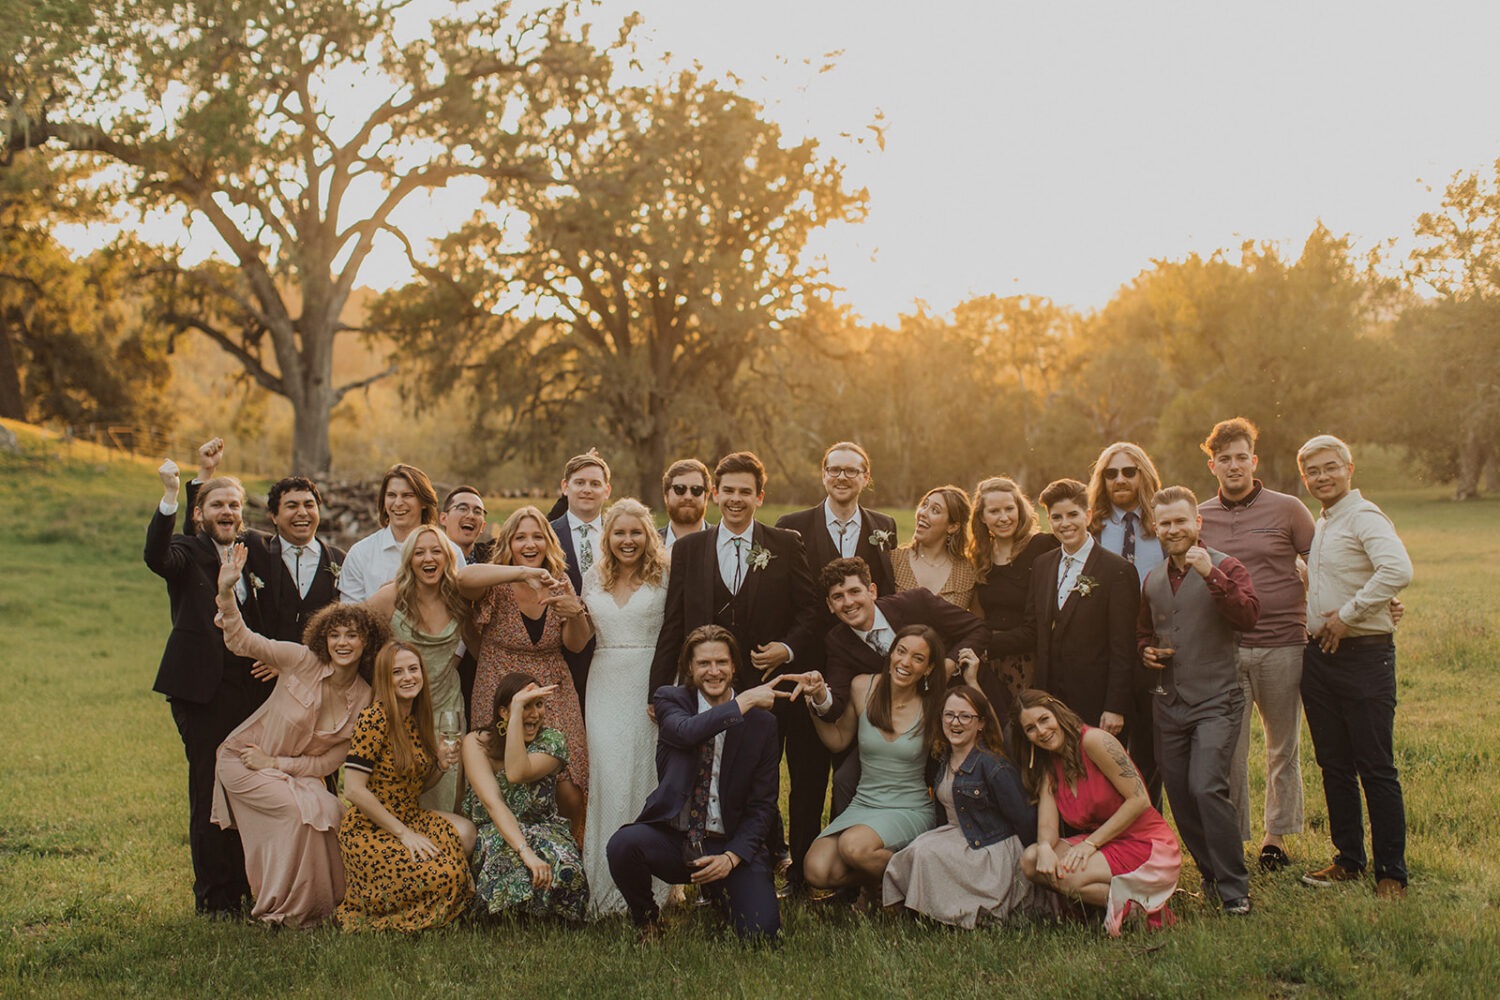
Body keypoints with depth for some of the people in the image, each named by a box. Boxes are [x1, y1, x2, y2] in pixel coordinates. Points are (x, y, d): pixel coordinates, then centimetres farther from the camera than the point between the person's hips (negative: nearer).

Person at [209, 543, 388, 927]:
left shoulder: (364, 700, -7)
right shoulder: (302, 661, -15)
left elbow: (330, 762, -5)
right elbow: (241, 641, -23)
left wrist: (275, 763, -15)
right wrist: (226, 593, -40)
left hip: (299, 773, 3)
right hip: (245, 760, -3)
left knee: (331, 812, -24)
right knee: (301, 809, -27)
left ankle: (321, 903, -4)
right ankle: (286, 909, -9)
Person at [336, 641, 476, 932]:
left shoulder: (418, 718, 9)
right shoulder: (374, 718, -15)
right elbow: (354, 789, -20)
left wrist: (441, 765, -3)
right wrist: (404, 834, -19)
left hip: (410, 819, 8)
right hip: (369, 829, -8)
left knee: (464, 832, -19)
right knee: (440, 875, -25)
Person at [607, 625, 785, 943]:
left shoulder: (762, 722, 3)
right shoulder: (670, 700, 3)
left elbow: (763, 805, 2)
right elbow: (687, 731, -23)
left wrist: (732, 857, -12)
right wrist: (745, 702, -19)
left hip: (730, 843, 1)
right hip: (671, 837, 0)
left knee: (761, 934, -19)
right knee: (623, 844, -32)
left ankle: (720, 893, 19)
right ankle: (647, 922, 0)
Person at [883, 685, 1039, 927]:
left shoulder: (994, 767, -17)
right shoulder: (942, 760, 7)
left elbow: (1024, 820, -12)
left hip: (992, 852, -7)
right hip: (955, 838, 7)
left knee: (926, 853, -27)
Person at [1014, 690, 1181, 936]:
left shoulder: (1093, 740, -14)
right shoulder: (1047, 766, 8)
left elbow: (1139, 799, -17)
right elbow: (1047, 825, -2)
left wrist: (1091, 843, -18)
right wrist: (1045, 848, -26)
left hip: (1148, 847, -8)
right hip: (1103, 845, 8)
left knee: (1066, 877, -28)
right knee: (1030, 861, -14)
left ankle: (1141, 904, -11)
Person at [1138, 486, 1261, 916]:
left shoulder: (1225, 567, -5)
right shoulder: (1152, 580, 13)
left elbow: (1249, 616, -21)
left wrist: (1211, 574, -29)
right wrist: (1145, 650, 7)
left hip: (1216, 699, -6)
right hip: (1170, 703, 6)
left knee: (1206, 787, -20)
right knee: (1179, 797, 8)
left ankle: (1235, 889, -9)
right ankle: (1212, 875, 25)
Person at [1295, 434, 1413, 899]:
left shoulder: (1365, 517, -12)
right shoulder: (1320, 524, 15)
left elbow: (1398, 570, -29)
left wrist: (1348, 615, -21)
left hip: (1364, 655, -8)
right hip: (1319, 654, 8)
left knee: (1376, 769, -2)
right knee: (1334, 765, 13)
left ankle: (1391, 872, 5)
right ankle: (1348, 859, 23)